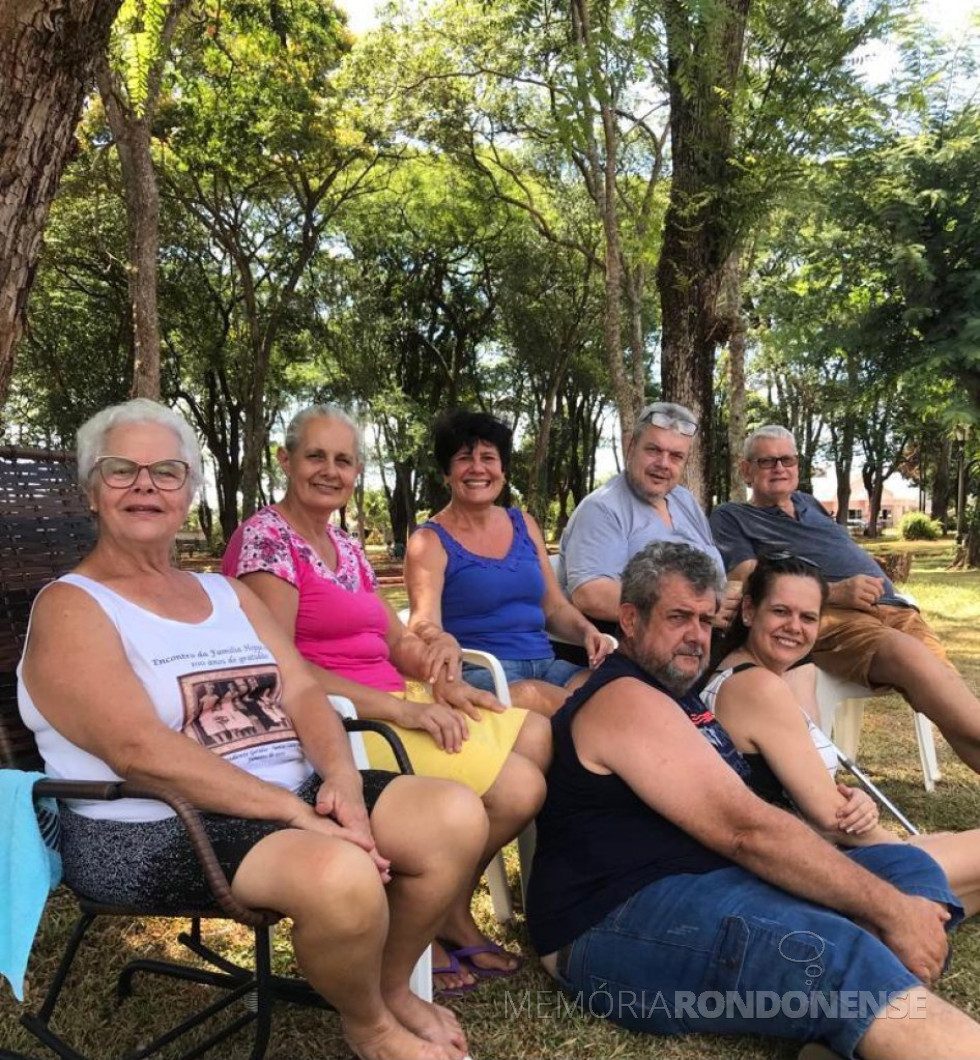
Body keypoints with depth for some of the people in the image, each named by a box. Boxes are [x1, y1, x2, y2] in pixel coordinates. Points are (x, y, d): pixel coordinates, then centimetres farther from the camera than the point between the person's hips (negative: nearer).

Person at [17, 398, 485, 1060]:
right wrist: (298, 814, -22)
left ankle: (392, 988, 15)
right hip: (158, 832, -6)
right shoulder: (71, 607, -5)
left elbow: (302, 693, 7)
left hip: (296, 796, 7)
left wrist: (341, 780, -14)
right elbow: (140, 751, -18)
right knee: (341, 873, -32)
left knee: (456, 815, -10)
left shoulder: (226, 594, 16)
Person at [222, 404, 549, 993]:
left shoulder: (346, 548, 18)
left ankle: (453, 912, 7)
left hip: (394, 704, 9)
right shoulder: (265, 538, -8)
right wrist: (402, 708, -21)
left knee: (542, 737, -5)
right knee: (517, 788, -19)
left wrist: (442, 677, -4)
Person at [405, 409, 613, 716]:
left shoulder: (524, 524, 16)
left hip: (544, 665, 6)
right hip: (478, 672, -5)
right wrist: (436, 639, -39)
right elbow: (424, 621, -14)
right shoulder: (430, 541, 0)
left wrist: (587, 631, -3)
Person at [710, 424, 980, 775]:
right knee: (910, 656, -35)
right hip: (825, 615, -6)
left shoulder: (809, 503, 32)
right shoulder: (729, 518, 12)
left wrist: (892, 595, 16)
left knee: (942, 678, -24)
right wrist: (835, 591, -16)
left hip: (892, 606, 6)